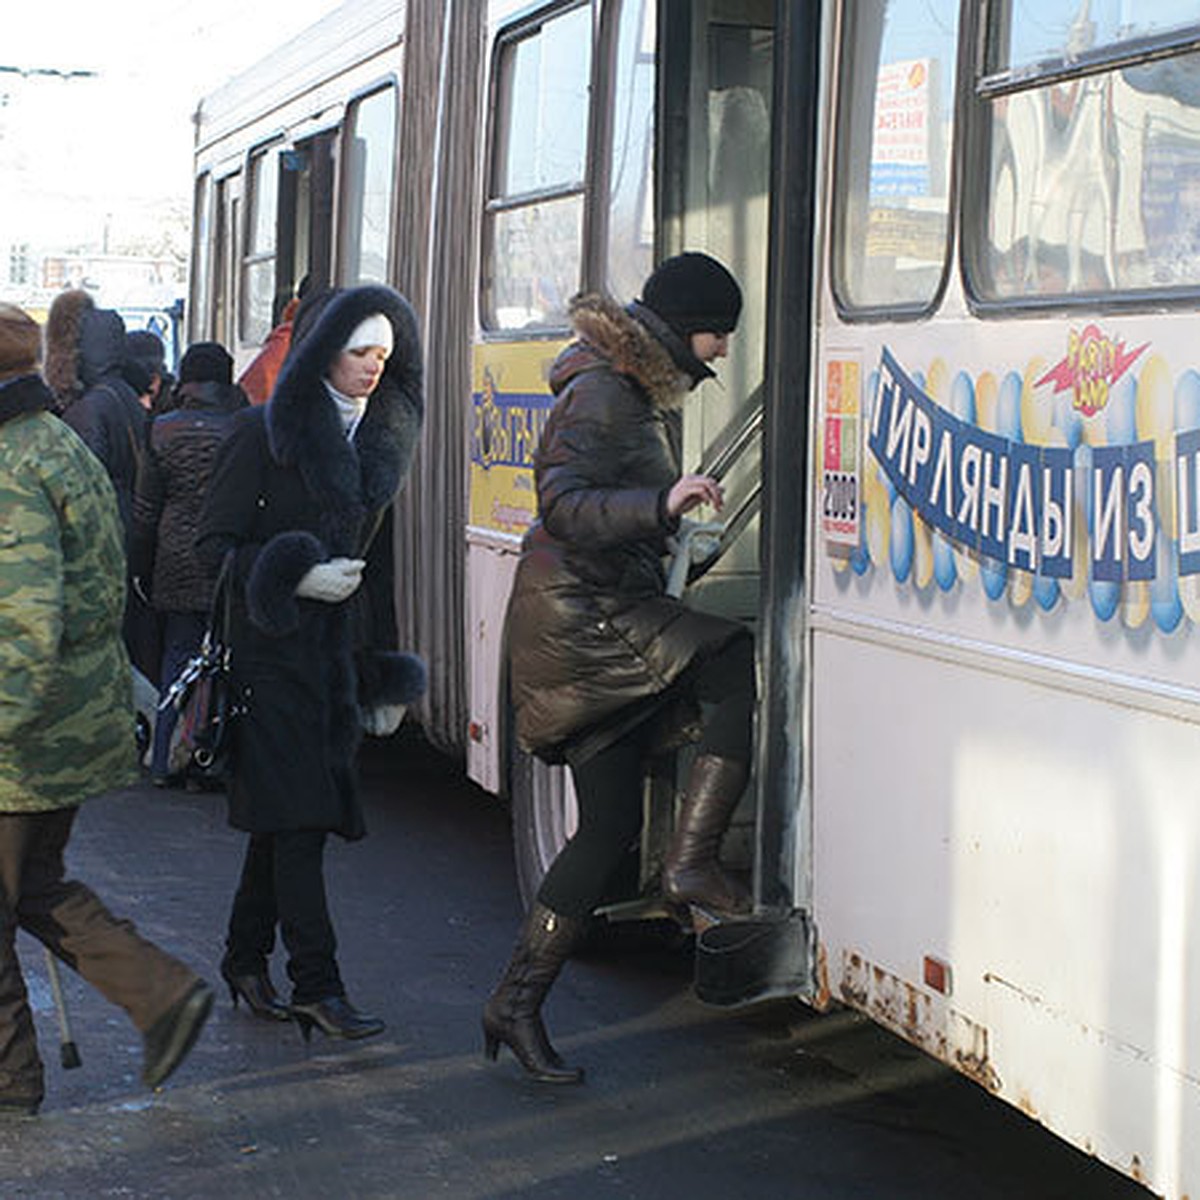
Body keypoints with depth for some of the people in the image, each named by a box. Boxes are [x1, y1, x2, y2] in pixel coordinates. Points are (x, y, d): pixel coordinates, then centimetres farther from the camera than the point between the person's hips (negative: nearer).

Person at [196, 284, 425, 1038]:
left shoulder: (378, 438, 14)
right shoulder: (266, 433, -6)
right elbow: (214, 542, -6)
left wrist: (382, 672, 17)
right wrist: (295, 579, -19)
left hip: (335, 650, 6)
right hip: (272, 648, -6)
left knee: (287, 817, 9)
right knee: (297, 814, -10)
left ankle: (246, 960, 21)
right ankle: (317, 985, -9)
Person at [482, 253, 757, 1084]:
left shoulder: (648, 393, 18)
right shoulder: (601, 393, -13)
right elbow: (565, 504, -26)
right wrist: (662, 503, -37)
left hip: (610, 620, 10)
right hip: (578, 616, -10)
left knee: (611, 826, 8)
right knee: (748, 669, -21)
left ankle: (518, 1003, 12)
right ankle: (693, 861, -18)